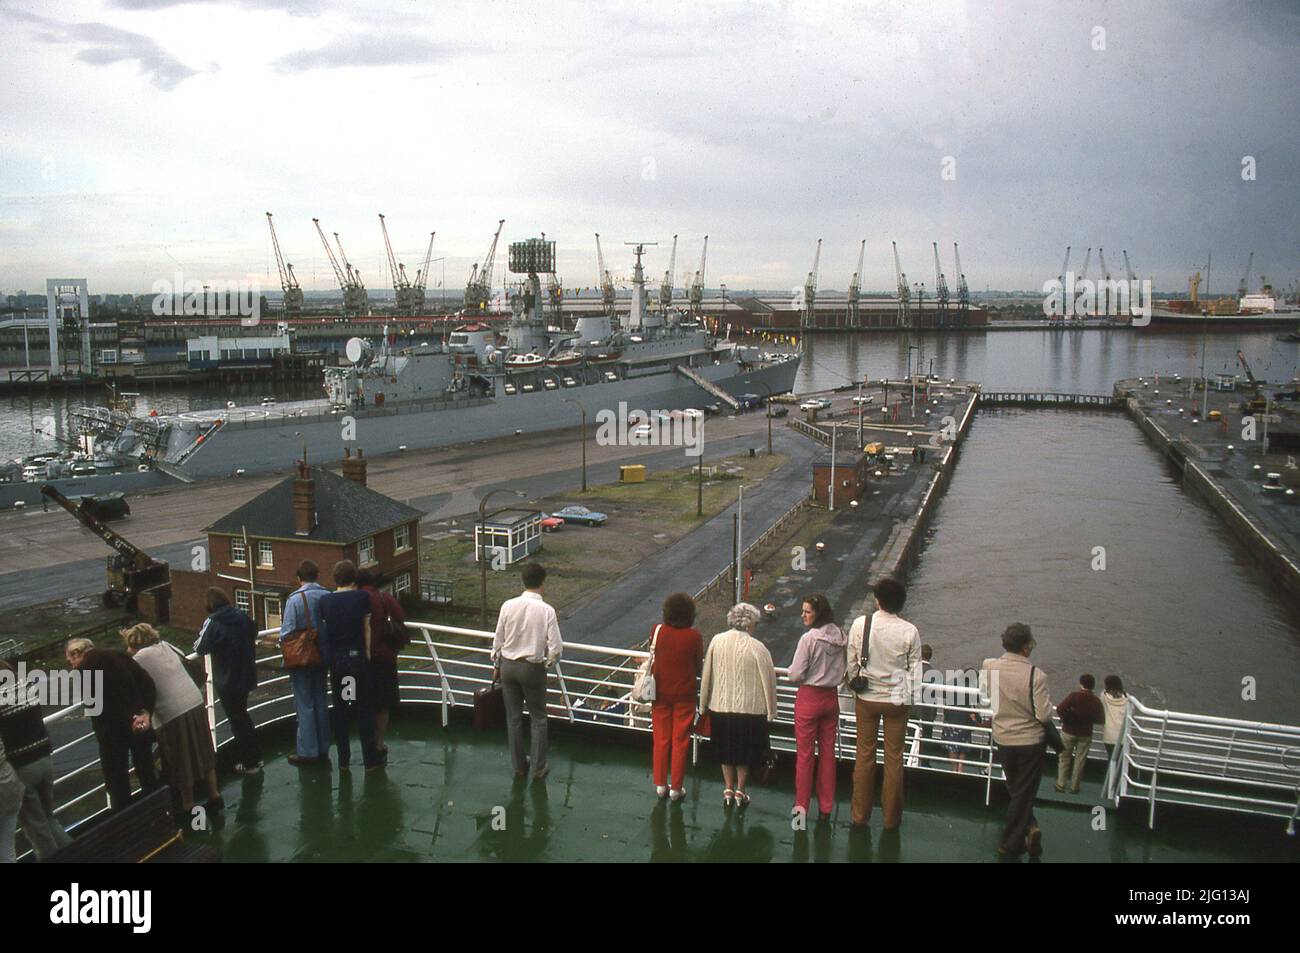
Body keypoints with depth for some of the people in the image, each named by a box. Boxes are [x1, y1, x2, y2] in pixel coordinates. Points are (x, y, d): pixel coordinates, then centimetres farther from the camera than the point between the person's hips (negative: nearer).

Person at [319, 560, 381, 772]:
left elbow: (325, 629, 2)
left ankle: (343, 760, 16)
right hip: (357, 657, -2)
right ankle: (370, 759, 10)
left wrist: (329, 657, 9)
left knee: (339, 709, 12)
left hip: (335, 659, 3)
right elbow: (367, 628, -3)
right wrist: (367, 654, 4)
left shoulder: (325, 600, 0)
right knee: (364, 708, 6)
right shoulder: (362, 597, -7)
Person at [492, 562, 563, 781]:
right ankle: (539, 767, 17)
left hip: (508, 665, 3)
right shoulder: (546, 610, -15)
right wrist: (548, 663, 5)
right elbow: (556, 648, -15)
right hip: (533, 667, -3)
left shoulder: (508, 606, -9)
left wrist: (496, 664, 14)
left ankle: (519, 766, 24)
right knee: (538, 718, 13)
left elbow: (498, 639, 0)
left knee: (513, 717, 14)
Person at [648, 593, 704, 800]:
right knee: (680, 742, 10)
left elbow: (653, 659, 2)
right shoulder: (694, 637, -16)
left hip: (661, 693, 2)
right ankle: (676, 787, 17)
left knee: (661, 740, 14)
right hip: (684, 695, -2)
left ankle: (660, 784, 22)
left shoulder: (658, 631, -11)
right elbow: (699, 666, -4)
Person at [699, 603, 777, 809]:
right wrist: (771, 711, 1)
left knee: (726, 751, 20)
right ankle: (740, 791, 24)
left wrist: (704, 705, 11)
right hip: (749, 708, -2)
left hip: (720, 707, 3)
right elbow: (768, 680, -10)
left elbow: (706, 675, 1)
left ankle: (728, 789, 25)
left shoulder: (716, 641, -6)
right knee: (745, 752, 17)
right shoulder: (757, 648, -15)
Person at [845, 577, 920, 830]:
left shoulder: (860, 624, -11)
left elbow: (851, 662, -3)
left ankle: (860, 815, 20)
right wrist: (906, 693, 12)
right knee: (894, 757, 10)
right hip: (896, 700, -1)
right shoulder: (909, 631, -12)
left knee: (864, 754, 12)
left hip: (866, 698, 1)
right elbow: (915, 669, -4)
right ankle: (891, 818, 20)